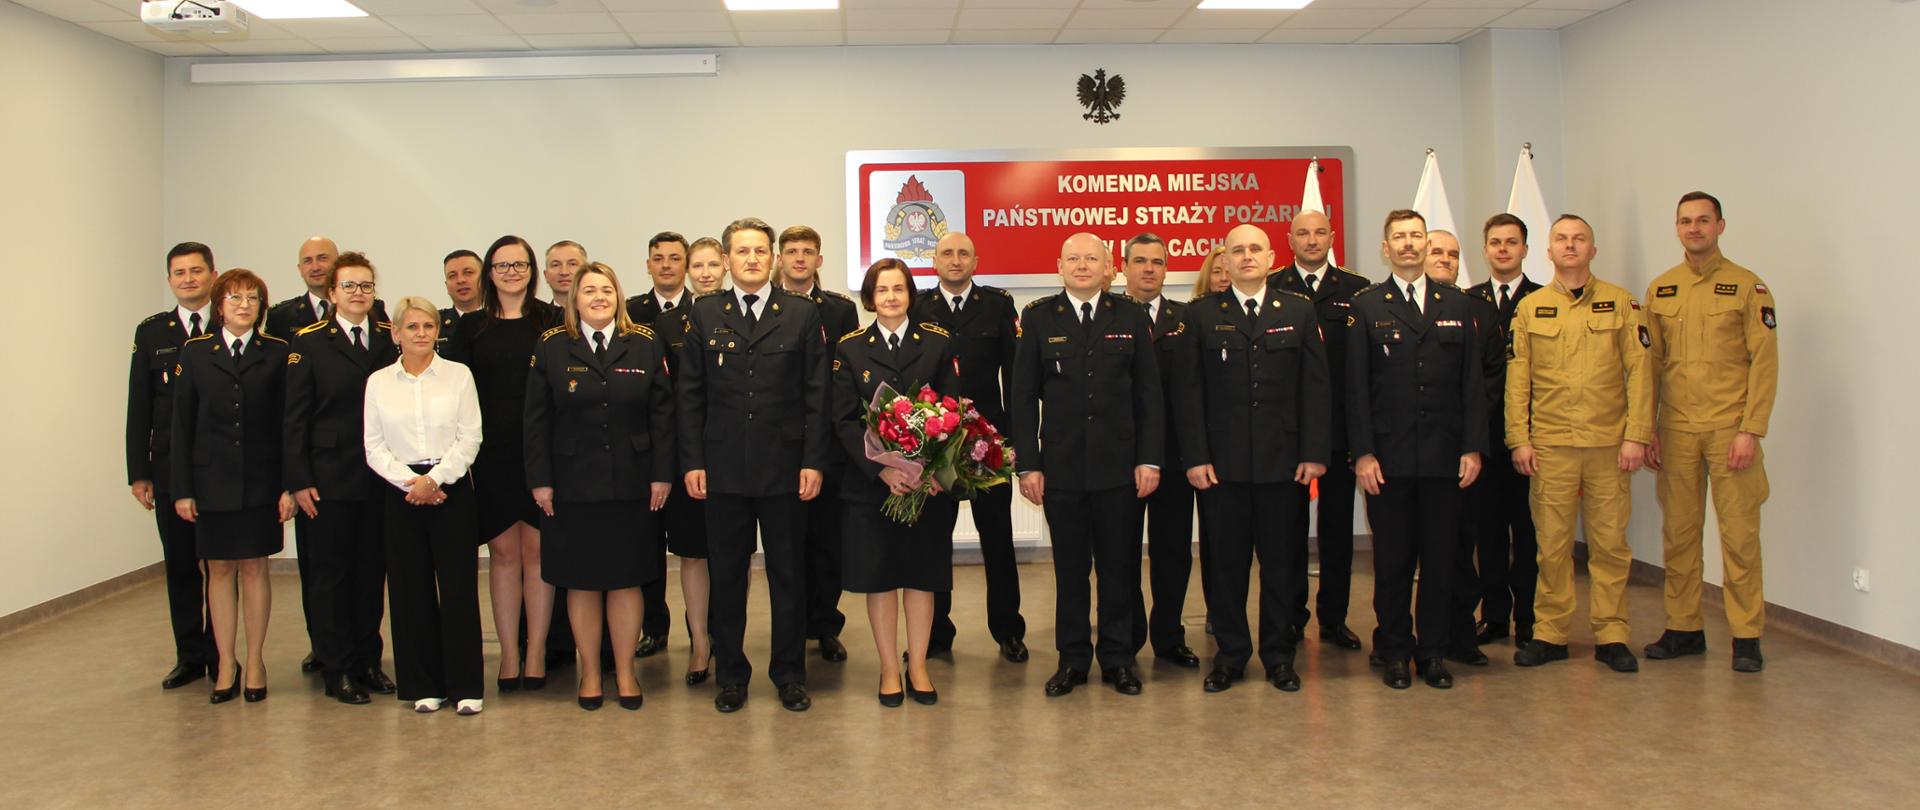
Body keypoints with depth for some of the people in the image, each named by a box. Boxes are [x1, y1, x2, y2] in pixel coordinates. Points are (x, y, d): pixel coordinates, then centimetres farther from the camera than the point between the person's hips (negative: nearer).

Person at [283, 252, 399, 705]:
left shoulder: (390, 340, 7)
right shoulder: (309, 343, -1)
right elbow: (294, 417, -3)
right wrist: (298, 480, -9)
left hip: (380, 479, 3)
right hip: (329, 480, -3)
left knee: (372, 572, 9)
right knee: (330, 574, 4)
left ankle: (368, 662, 21)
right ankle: (337, 671, 13)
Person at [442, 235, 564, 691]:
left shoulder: (552, 322, 4)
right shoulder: (471, 327, 10)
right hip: (491, 453, 2)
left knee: (537, 549, 1)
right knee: (503, 551, 5)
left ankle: (536, 652, 9)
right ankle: (509, 654, 12)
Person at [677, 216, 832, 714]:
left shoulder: (803, 314, 3)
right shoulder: (704, 315, 6)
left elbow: (817, 394, 0)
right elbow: (689, 394, 5)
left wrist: (814, 462, -6)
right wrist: (692, 462, -2)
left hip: (785, 467, -1)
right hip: (723, 468, 1)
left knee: (787, 575, 8)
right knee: (726, 576, 9)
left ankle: (790, 674, 20)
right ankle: (730, 675, 22)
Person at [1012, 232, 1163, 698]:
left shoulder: (1132, 318, 5)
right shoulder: (1038, 318, 3)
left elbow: (1148, 393, 4)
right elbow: (1024, 397, 1)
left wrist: (1148, 459, -3)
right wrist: (1027, 464, -5)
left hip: (1118, 465, 1)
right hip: (1061, 465, 0)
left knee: (1118, 566, 8)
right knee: (1070, 568, 7)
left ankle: (1117, 659, 20)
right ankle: (1072, 659, 19)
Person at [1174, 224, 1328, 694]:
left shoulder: (1300, 312, 8)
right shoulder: (1201, 315, 5)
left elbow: (1315, 387, 4)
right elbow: (1188, 391, 1)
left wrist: (1314, 453, -4)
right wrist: (1195, 457, -7)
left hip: (1284, 461, 1)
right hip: (1222, 462, -1)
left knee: (1281, 561, 7)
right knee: (1227, 562, 5)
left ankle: (1279, 656, 19)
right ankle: (1230, 655, 17)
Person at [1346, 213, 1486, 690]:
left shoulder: (1457, 306, 10)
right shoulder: (1366, 307, 3)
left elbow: (1473, 382, 7)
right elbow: (1356, 387, -1)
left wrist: (1473, 447, -1)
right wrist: (1362, 453, -8)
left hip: (1444, 455, 2)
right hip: (1388, 455, -2)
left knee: (1441, 556, 7)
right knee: (1392, 558, 5)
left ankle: (1434, 651, 18)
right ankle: (1394, 651, 16)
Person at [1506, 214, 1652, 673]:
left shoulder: (1620, 303, 5)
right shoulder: (1530, 308, 7)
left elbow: (1639, 372, 2)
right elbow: (1517, 378, 6)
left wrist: (1636, 436, -5)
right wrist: (1519, 439, -1)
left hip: (1609, 445, 0)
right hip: (1550, 446, 0)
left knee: (1610, 543, 4)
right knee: (1552, 544, 4)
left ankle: (1611, 636, 14)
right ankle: (1550, 634, 13)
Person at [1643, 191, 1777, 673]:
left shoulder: (1748, 287, 0)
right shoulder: (1659, 290, 10)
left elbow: (1764, 362, -4)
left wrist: (1751, 430, -11)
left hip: (1729, 430, -3)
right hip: (1675, 431, 3)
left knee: (1739, 534, -1)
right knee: (1678, 533, 7)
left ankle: (1746, 636, 8)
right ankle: (1684, 629, 17)